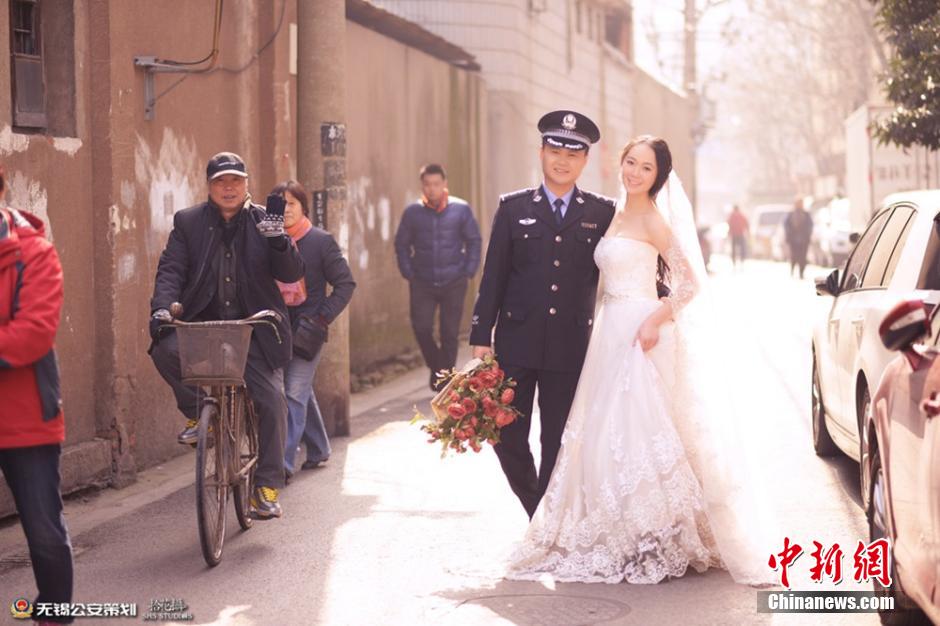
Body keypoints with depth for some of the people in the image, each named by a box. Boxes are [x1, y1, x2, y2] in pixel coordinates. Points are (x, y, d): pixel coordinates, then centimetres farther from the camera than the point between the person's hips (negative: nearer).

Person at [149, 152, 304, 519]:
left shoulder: (264, 222, 4)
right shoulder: (188, 222, 6)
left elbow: (292, 275, -2)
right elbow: (171, 269, -2)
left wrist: (279, 241, -22)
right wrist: (162, 308, -21)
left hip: (253, 329, 0)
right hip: (202, 325, 1)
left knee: (271, 400, -9)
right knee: (164, 348, -28)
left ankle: (267, 486, 5)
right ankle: (197, 413, -1)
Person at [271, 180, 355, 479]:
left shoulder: (321, 241, -4)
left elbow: (345, 283, -3)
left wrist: (324, 316, -11)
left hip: (307, 329, -4)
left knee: (295, 393, -10)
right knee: (302, 392, 14)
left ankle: (283, 462, -13)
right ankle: (318, 448, 31)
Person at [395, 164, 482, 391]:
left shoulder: (461, 209, -1)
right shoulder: (412, 212, 1)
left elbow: (474, 241, 5)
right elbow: (401, 244, 9)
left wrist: (469, 272, -2)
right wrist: (408, 273, 0)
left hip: (454, 283, -1)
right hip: (422, 284, 1)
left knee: (450, 333, 2)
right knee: (421, 328, -9)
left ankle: (445, 379, 14)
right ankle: (436, 367, 17)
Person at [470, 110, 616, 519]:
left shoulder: (602, 213, 5)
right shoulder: (513, 208, 5)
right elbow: (493, 277, 3)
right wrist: (481, 336, 0)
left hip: (571, 347, 0)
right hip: (517, 343, 1)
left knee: (557, 443, 5)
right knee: (506, 434, 1)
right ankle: (537, 509, 25)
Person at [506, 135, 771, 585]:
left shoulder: (652, 220, -8)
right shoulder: (617, 216, 16)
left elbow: (689, 279, -12)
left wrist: (656, 320, -22)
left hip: (640, 333, -8)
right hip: (611, 333, 8)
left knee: (637, 427, -7)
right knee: (606, 429, 7)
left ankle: (654, 541, 1)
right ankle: (624, 540, 14)